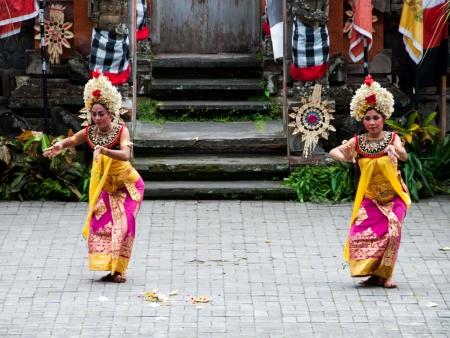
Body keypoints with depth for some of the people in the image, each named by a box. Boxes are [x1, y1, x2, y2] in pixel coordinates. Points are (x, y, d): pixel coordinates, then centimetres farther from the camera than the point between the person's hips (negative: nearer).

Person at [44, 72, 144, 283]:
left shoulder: (121, 131, -22)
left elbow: (125, 155, -38)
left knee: (123, 224, -14)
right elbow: (73, 140, 7)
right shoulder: (90, 132, -10)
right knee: (100, 223, -5)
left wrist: (105, 150, -53)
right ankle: (108, 266, 3)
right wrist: (61, 145, -15)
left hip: (127, 185, -5)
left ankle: (119, 269, -9)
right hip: (105, 186, 5)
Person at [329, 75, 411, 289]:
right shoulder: (358, 142, -2)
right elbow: (333, 152, -4)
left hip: (393, 197, -2)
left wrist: (397, 152, -50)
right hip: (369, 199, 2)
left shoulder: (392, 138, -7)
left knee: (392, 232, -17)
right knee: (359, 236, -10)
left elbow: (403, 155, -26)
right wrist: (345, 157, -27)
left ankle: (385, 275, -2)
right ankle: (375, 274, 8)